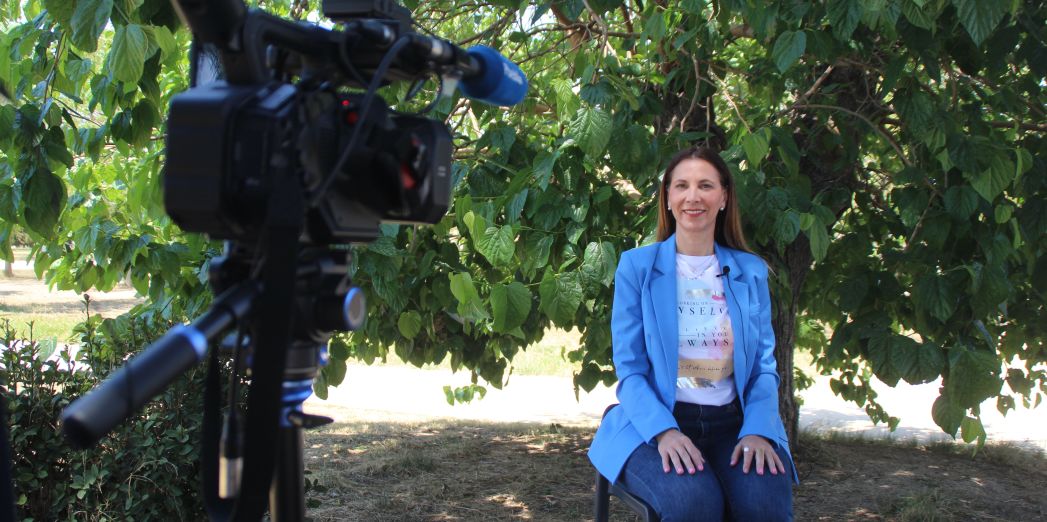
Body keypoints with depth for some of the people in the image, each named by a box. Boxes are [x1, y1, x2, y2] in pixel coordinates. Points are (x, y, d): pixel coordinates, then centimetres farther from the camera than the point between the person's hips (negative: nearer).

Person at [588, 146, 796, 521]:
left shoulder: (750, 271, 11)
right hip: (656, 423, -2)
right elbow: (630, 370, -2)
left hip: (733, 423, 2)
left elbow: (763, 366, 8)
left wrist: (757, 430, -12)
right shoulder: (637, 266, 2)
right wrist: (664, 431, -20)